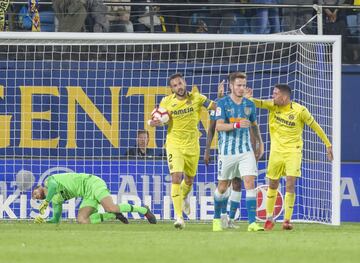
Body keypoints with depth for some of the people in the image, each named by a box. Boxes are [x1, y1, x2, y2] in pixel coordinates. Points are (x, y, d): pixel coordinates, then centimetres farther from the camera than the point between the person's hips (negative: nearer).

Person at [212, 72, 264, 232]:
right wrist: (237, 124, -30)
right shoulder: (223, 103, -6)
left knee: (250, 183, -12)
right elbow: (218, 126, -17)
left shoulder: (249, 105, 8)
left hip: (246, 151, 3)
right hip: (227, 151, -3)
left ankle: (252, 222, -16)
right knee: (223, 187, 7)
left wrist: (260, 143, 25)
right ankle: (216, 218, 28)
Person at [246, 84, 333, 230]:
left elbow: (315, 127, -2)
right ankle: (269, 219, 25)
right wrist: (247, 98, -40)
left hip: (293, 151, -3)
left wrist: (328, 145, 2)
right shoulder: (272, 105, -3)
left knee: (290, 185, -13)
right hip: (276, 151, 3)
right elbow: (258, 103, -17)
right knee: (272, 185, 10)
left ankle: (287, 220, -7)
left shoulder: (300, 111, -11)